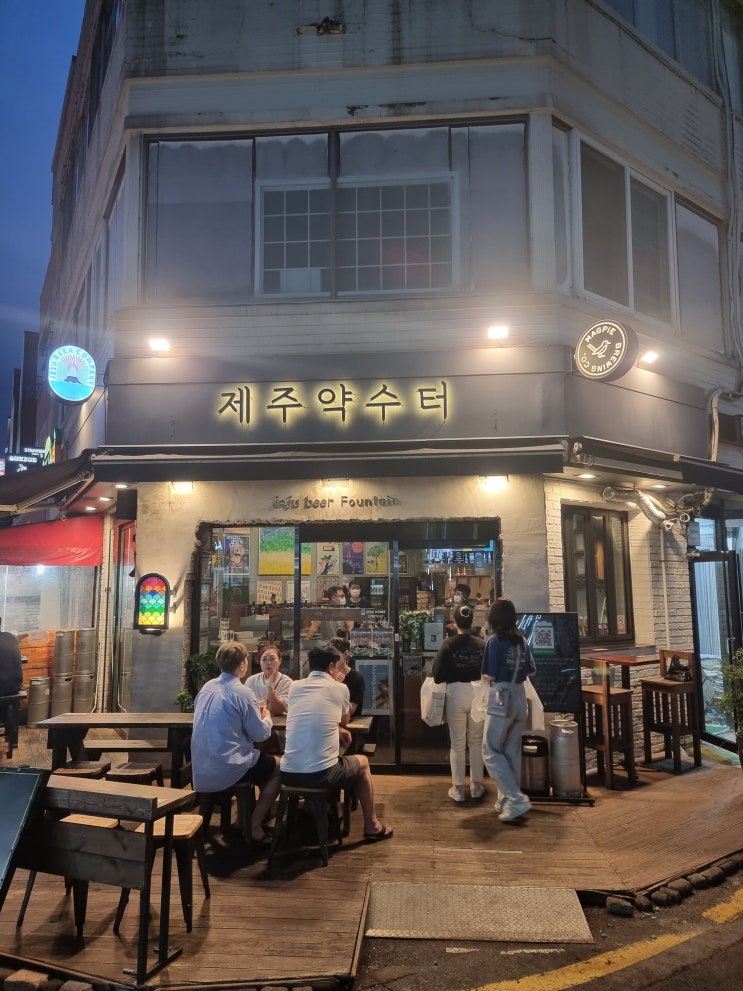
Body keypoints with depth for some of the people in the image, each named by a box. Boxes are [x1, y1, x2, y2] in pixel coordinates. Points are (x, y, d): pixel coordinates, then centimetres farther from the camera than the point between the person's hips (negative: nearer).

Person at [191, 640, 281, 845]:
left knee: (264, 762, 30)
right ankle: (255, 827, 10)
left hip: (201, 768, 8)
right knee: (278, 768, 14)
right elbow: (260, 734, -10)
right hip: (227, 769, -7)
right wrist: (267, 718, 11)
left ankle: (247, 816, 32)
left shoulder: (207, 687, 4)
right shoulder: (243, 692, -16)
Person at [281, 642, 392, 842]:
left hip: (289, 774, 4)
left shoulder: (294, 687, 9)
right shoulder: (339, 688, 0)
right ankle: (372, 826, 32)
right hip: (321, 774, -4)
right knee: (362, 762, 26)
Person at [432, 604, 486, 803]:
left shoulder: (449, 644, -10)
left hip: (456, 694, -2)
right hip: (478, 693, 2)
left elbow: (437, 675, -9)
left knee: (457, 744, 8)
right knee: (476, 742, 16)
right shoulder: (482, 644, -5)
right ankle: (476, 786, 23)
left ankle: (458, 789, 13)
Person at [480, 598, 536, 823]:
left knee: (491, 751, 4)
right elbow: (530, 672, 14)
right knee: (512, 752, 15)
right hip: (520, 697, 7)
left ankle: (516, 799, -5)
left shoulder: (494, 641, -13)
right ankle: (507, 801, 23)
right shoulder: (522, 641, 5)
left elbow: (490, 677, -14)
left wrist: (486, 677, 7)